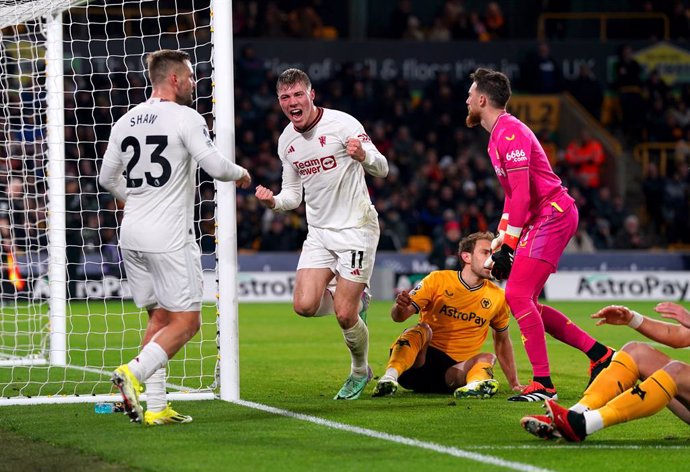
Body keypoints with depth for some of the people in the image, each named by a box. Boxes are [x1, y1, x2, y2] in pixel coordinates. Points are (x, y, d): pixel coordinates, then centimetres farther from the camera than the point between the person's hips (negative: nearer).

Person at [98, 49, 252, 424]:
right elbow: (215, 166, -15)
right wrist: (241, 174, 7)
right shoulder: (185, 117, -9)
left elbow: (107, 178, 19)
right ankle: (133, 373, -21)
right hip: (169, 237, -7)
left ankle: (155, 407, 6)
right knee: (186, 321, -2)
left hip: (131, 235, 7)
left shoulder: (125, 121, 11)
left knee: (159, 319, 13)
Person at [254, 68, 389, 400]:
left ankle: (360, 372, 19)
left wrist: (363, 155, -37)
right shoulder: (286, 141, 5)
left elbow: (381, 169, -14)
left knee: (344, 316, -9)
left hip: (355, 227, -6)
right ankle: (356, 300, 19)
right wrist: (273, 201, -8)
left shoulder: (342, 124, -13)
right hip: (319, 232, 6)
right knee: (305, 306, -12)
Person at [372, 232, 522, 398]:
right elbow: (399, 316, -5)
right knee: (422, 328, -29)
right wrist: (400, 307, -30)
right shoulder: (438, 280, 0)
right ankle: (390, 377, -52)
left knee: (487, 358, -25)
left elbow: (502, 341, 20)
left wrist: (514, 383, 17)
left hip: (455, 370, 2)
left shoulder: (497, 296, 7)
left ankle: (477, 383, -59)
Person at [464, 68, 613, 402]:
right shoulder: (498, 135, 19)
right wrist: (501, 236, 18)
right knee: (525, 302, 8)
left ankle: (542, 384, -15)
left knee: (518, 296, -16)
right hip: (541, 220, 11)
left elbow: (521, 192, -21)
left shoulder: (511, 133, -15)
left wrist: (510, 242, -19)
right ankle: (599, 354, 14)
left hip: (552, 214, -11)